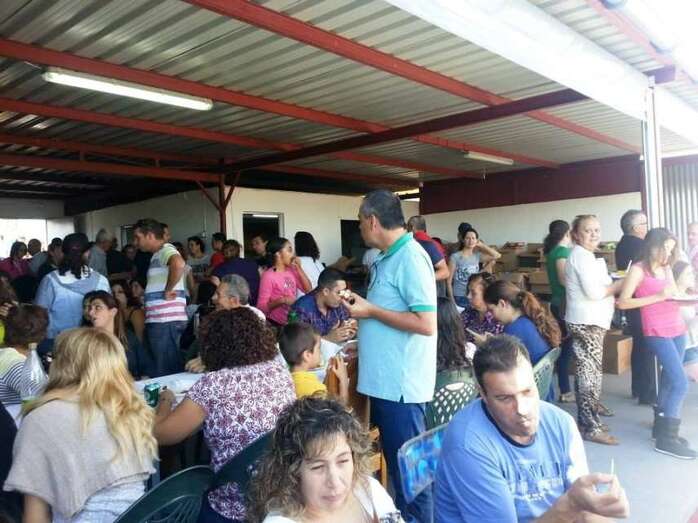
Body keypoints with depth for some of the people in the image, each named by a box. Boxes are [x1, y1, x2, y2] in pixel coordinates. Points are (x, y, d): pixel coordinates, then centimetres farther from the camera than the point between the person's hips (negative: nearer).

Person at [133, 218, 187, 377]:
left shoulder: (166, 250, -11)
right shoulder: (158, 254, 20)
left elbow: (179, 264, -33)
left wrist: (168, 290, -24)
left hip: (166, 320, -10)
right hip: (161, 320, 10)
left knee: (164, 371, -5)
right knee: (172, 368, 15)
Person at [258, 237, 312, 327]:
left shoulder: (291, 270, 5)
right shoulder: (268, 276, -13)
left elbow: (308, 290, 2)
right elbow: (261, 307, -15)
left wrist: (299, 268, -3)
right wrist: (282, 300, -26)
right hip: (275, 323, -6)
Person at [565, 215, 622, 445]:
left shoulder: (585, 255, 19)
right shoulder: (581, 255, -14)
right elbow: (594, 291, -21)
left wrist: (615, 285, 5)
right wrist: (621, 284, -8)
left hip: (589, 321, 11)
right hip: (586, 322, -11)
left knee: (587, 371, 15)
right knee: (591, 373, -8)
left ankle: (587, 419, 24)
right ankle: (591, 427, -4)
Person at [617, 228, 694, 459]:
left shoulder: (667, 268, 14)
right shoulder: (638, 269, -8)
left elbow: (674, 297, 19)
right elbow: (623, 302, -13)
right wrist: (658, 296, -17)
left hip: (678, 330, 7)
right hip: (657, 333, -7)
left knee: (669, 379, 11)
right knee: (680, 383, -11)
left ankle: (661, 425, 25)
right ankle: (666, 438, -4)